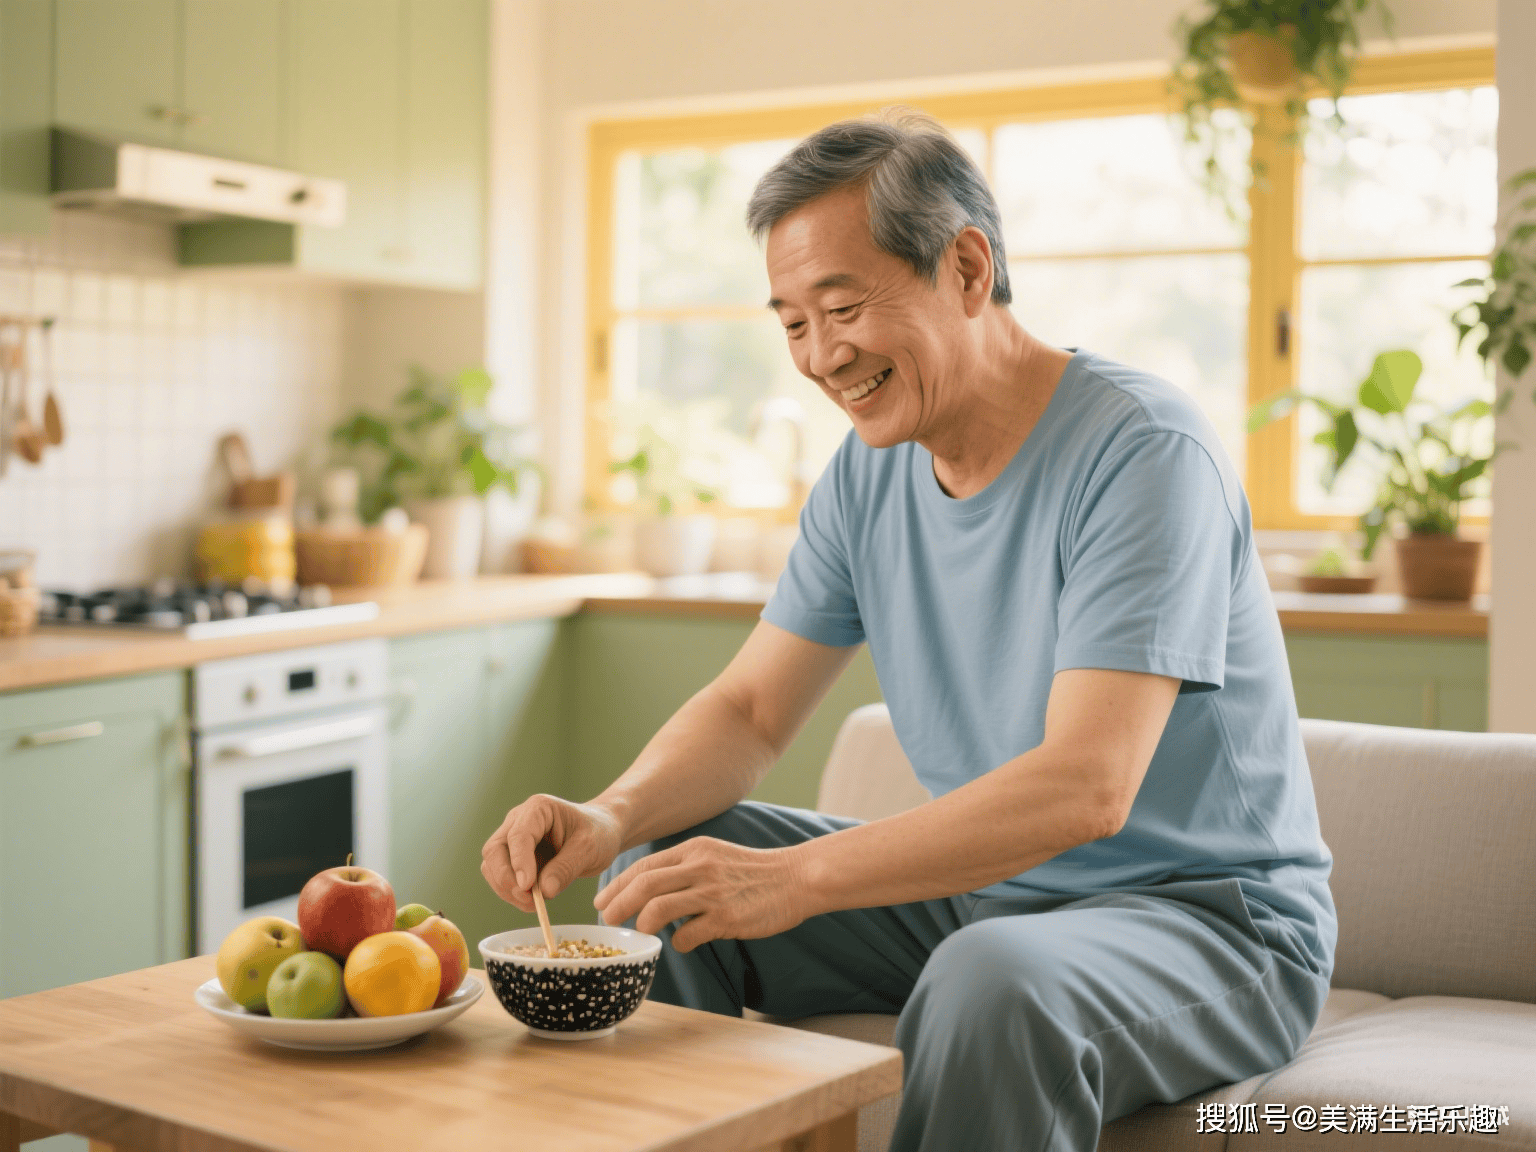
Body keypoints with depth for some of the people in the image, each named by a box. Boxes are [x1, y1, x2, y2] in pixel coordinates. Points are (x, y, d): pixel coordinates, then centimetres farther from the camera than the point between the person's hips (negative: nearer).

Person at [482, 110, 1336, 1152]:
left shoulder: (1144, 451, -21)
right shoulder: (869, 473, 3)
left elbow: (1087, 787, -30)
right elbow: (751, 711, 4)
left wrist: (796, 878, -36)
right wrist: (612, 817, -17)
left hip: (1208, 917, -7)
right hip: (981, 889, 7)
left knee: (991, 982, -37)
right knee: (665, 871, -2)